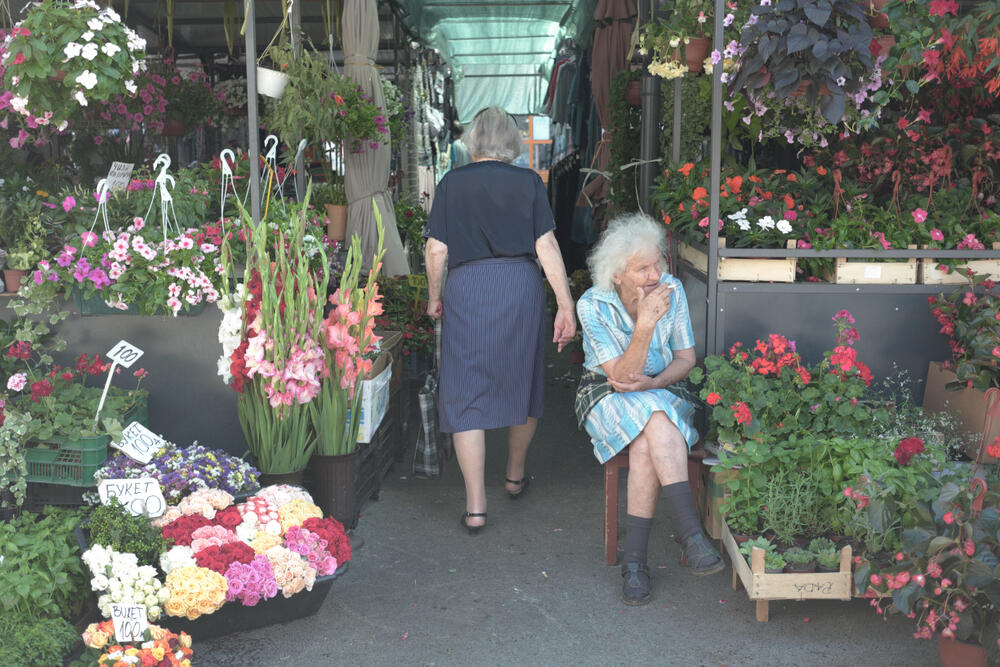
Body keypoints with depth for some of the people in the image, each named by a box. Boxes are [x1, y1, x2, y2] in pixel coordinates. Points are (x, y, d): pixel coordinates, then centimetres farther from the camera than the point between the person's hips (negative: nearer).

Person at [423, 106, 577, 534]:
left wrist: (434, 297, 16)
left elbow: (436, 249, 1)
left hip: (467, 287, -1)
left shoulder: (452, 183, 3)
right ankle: (516, 476, 37)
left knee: (467, 395, 1)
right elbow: (546, 246, -1)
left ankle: (475, 507, -1)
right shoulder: (528, 182, 4)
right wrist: (566, 306, 1)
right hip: (521, 287, 1)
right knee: (522, 383, 19)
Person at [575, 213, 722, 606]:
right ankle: (689, 532, -36)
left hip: (661, 392, 2)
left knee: (647, 447, -33)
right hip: (608, 396, -2)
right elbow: (622, 375, -23)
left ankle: (635, 560, -27)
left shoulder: (672, 290, -8)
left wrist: (653, 383, -20)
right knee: (658, 422, -35)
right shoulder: (593, 305, -17)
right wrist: (645, 323, -37)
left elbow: (686, 358, 0)